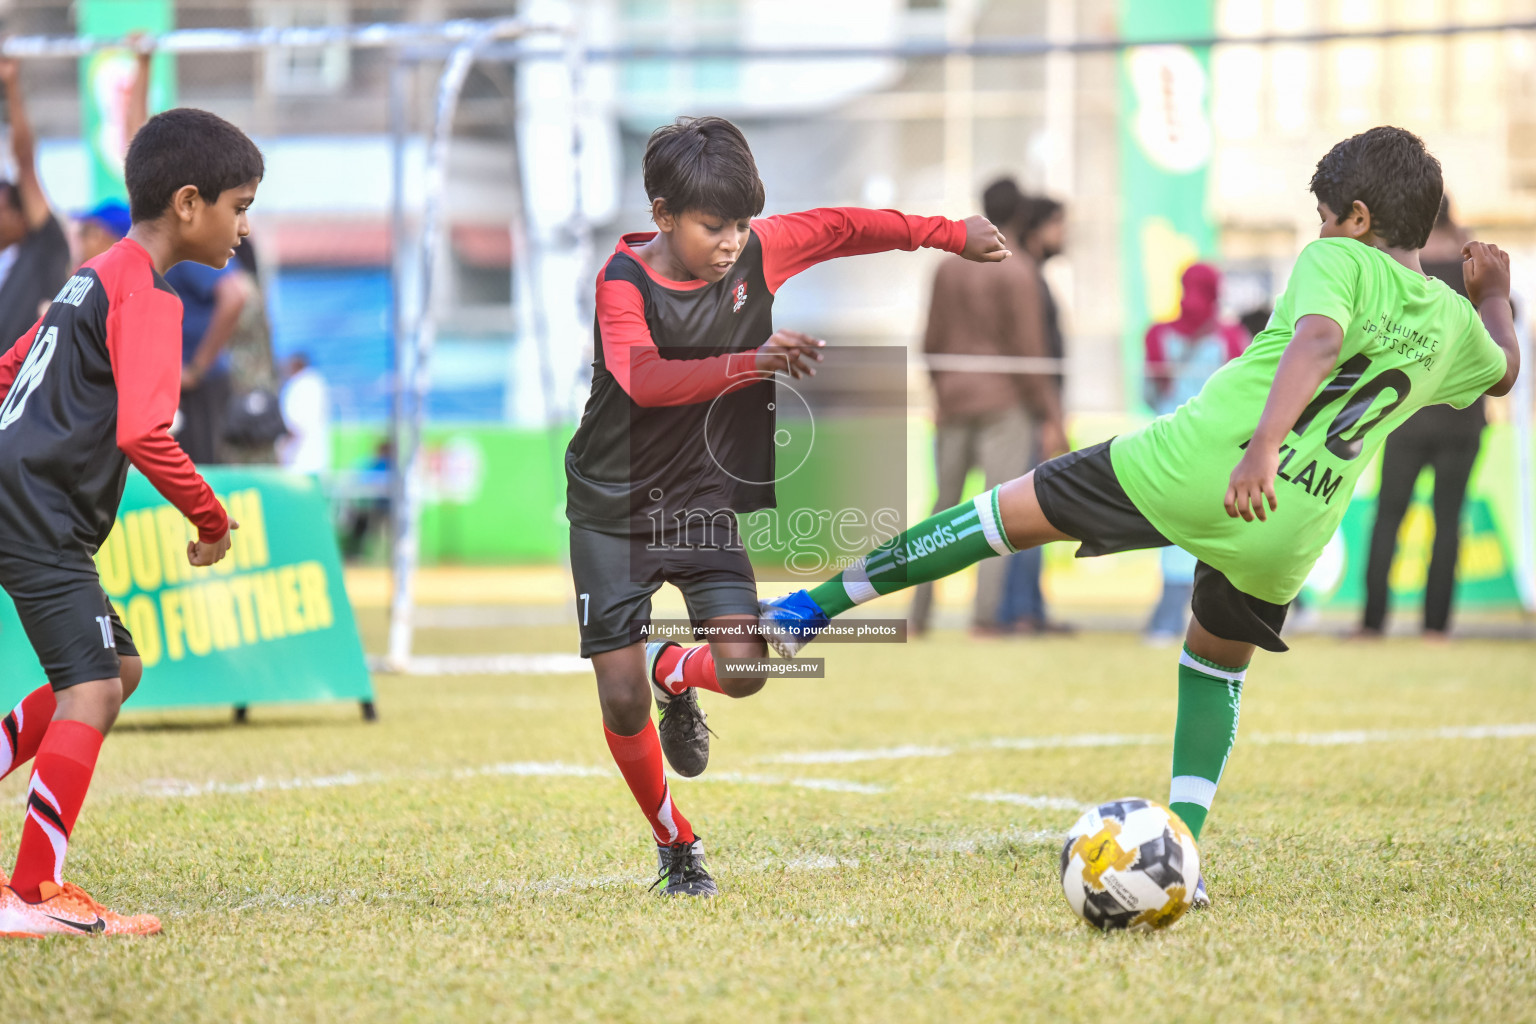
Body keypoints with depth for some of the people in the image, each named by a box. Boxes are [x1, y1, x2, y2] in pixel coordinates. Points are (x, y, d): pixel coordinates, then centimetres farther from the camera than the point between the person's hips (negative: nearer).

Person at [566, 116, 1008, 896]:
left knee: (742, 670, -16)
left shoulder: (758, 253, -6)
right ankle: (675, 845, 20)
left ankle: (674, 672, 22)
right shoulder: (623, 281, -19)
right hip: (614, 508, -3)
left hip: (705, 501, 3)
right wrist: (750, 363, -49)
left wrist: (949, 234, 18)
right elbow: (644, 378, -37)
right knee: (621, 701, -5)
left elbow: (840, 229, 12)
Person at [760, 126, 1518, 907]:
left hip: (1192, 466, -4)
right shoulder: (1453, 322, 18)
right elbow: (1502, 372, 41)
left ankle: (812, 607, 12)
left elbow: (1318, 340, -20)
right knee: (1217, 665, 29)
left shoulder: (1340, 262, 2)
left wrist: (1264, 446, -31)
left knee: (1014, 511, 10)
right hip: (1288, 535, 4)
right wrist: (1494, 294, 58)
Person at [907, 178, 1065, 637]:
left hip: (953, 404, 6)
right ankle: (985, 613, -15)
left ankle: (919, 612, 13)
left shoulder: (948, 267, 9)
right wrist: (1051, 416, -8)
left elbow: (932, 341, 13)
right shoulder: (1018, 272, -10)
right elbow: (1028, 350, -12)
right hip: (1005, 403, -6)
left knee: (944, 508, 13)